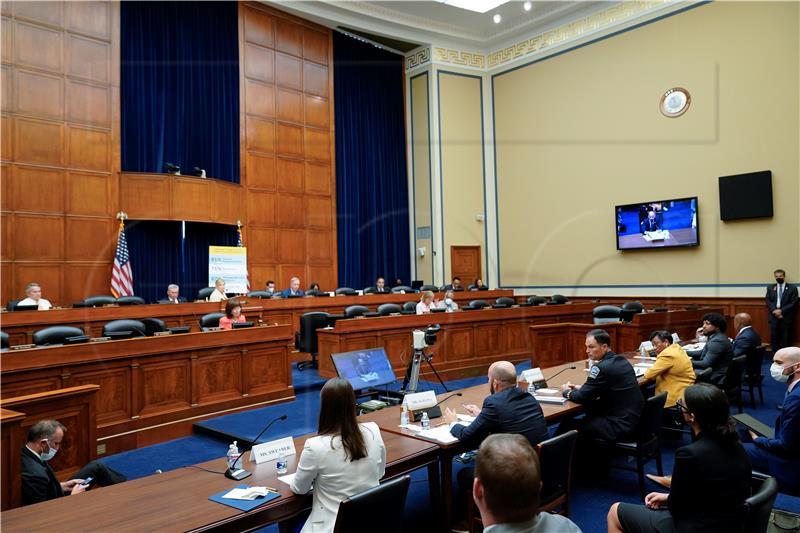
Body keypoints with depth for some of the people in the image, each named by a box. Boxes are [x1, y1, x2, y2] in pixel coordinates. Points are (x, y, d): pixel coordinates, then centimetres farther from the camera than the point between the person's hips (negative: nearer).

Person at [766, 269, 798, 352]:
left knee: (786, 338, 0)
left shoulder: (792, 288, 4)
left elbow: (793, 303, -4)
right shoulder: (770, 288, 12)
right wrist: (775, 311, -11)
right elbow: (768, 301, 5)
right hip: (774, 316, 2)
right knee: (774, 337, 2)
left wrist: (781, 311, -14)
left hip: (786, 316, -2)